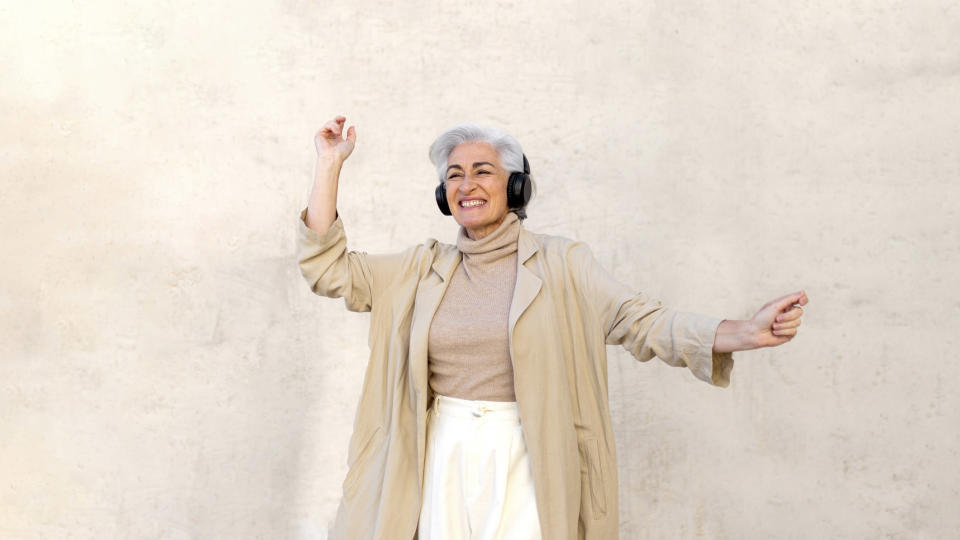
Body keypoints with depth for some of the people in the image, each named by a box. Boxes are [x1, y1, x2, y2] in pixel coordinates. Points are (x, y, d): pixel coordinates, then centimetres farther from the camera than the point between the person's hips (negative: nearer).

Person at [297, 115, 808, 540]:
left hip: (526, 464, -2)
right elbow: (327, 269, 7)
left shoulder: (561, 263, -1)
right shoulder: (423, 268, 8)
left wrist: (746, 332, -22)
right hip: (444, 461, 3)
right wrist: (329, 164, 4)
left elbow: (642, 321, -8)